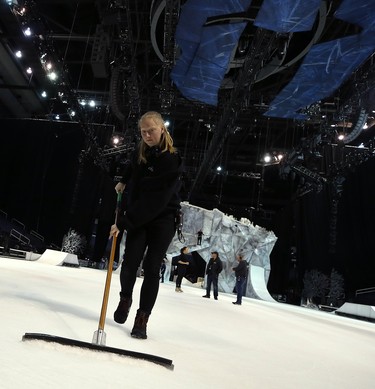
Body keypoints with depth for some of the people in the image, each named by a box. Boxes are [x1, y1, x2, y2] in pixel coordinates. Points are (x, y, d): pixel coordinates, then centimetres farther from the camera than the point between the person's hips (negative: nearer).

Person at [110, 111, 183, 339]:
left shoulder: (172, 161, -21)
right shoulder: (141, 153, 2)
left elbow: (154, 201, -27)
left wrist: (123, 223, -27)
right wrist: (124, 182, 21)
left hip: (163, 219, -4)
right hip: (138, 218, 4)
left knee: (151, 268, -7)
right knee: (130, 262, -7)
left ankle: (142, 319, 4)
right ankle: (125, 299, 23)